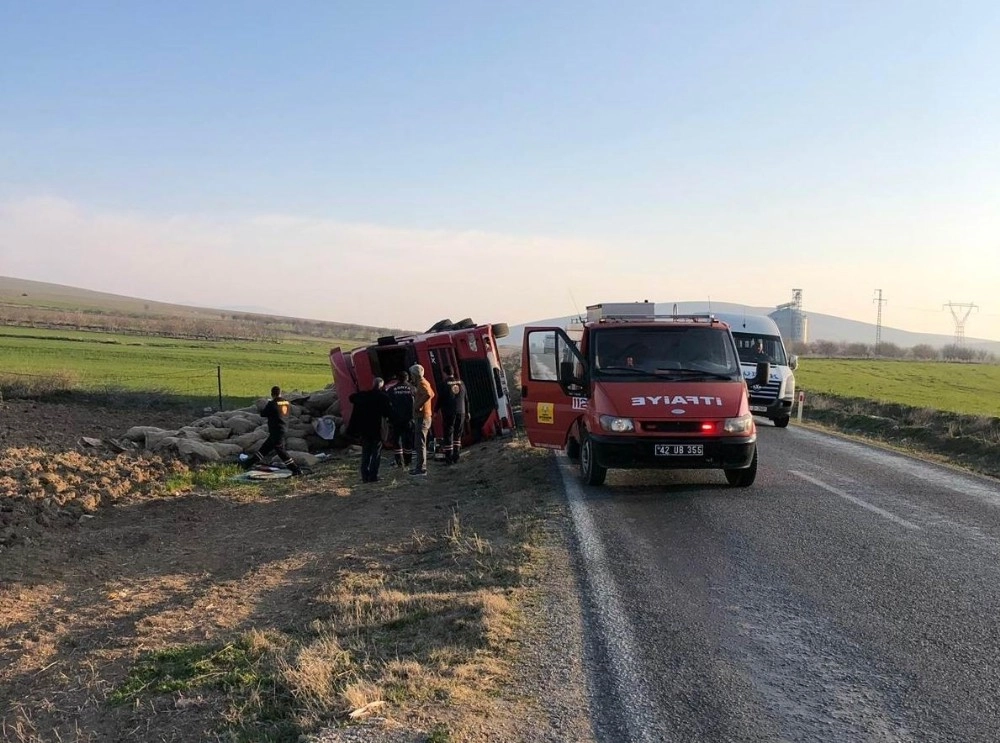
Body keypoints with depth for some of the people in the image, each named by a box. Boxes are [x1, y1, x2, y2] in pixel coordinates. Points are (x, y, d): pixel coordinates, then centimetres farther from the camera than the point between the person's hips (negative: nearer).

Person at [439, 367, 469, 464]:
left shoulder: (445, 384, -8)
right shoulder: (461, 383, 5)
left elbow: (440, 399, -7)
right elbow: (466, 399, 9)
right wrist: (467, 412, 16)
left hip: (449, 413, -4)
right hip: (461, 412, 4)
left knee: (448, 434, -1)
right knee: (458, 434, 12)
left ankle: (449, 458, -5)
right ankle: (456, 457, 10)